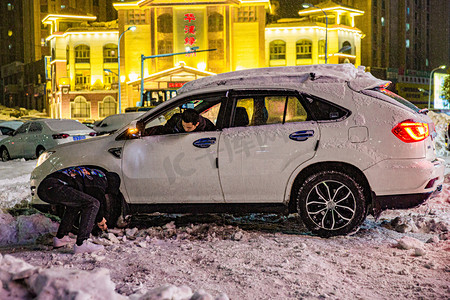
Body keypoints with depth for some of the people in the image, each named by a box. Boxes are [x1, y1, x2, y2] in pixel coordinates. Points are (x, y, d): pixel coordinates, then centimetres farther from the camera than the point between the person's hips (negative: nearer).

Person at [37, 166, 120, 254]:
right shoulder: (101, 178, 6)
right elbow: (99, 201, 8)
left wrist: (100, 219, 50)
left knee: (75, 203, 33)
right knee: (93, 204, -9)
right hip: (54, 187, -10)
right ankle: (81, 244, -13)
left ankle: (60, 237, 30)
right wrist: (100, 220, 28)